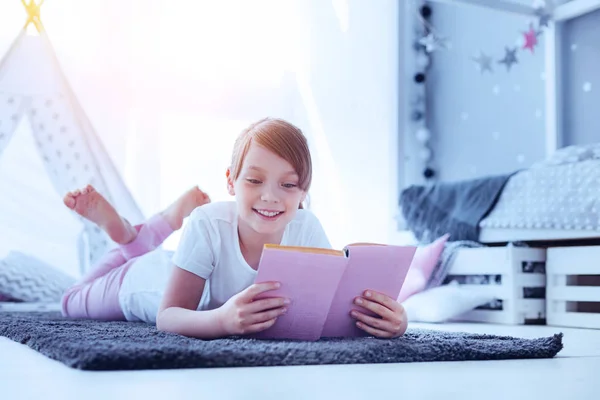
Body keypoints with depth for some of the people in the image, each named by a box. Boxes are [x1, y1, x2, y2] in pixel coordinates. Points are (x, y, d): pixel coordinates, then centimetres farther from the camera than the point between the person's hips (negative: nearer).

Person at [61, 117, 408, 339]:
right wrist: (222, 320, -64)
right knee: (75, 303, 28)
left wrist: (386, 317, -58)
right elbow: (167, 317, -42)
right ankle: (117, 226, 30)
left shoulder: (307, 229, -35)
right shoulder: (209, 224, -43)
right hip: (145, 279, -3)